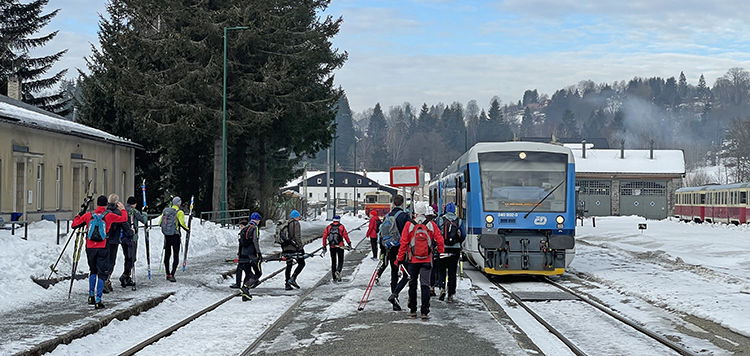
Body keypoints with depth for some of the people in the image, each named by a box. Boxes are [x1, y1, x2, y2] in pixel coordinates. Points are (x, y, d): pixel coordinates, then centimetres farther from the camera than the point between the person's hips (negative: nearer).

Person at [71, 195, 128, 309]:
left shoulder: (88, 215, 1)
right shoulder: (109, 216, -4)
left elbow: (74, 224, 8)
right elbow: (124, 218, 9)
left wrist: (81, 213, 20)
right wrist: (122, 209, 28)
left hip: (90, 247, 3)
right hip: (103, 248, -3)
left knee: (93, 271, 23)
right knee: (102, 273, 1)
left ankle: (91, 295, 21)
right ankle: (98, 301, -5)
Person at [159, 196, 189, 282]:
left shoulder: (165, 211, 5)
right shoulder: (179, 212, -11)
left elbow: (160, 223, 7)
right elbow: (182, 223, -22)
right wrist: (187, 229, -4)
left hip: (166, 236, 5)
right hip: (175, 236, -5)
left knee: (167, 255, 16)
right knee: (176, 256, 0)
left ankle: (168, 274, 24)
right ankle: (172, 275, -13)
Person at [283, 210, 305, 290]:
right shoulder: (296, 223, -9)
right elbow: (297, 236, -17)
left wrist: (283, 249, 23)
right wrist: (301, 246, -15)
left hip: (286, 248, 8)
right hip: (294, 247, -8)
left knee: (289, 265, 11)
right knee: (301, 263, 2)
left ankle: (287, 284, 8)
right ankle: (292, 279, -12)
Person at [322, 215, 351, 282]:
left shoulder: (328, 227, 3)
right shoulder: (341, 226, -4)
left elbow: (324, 236, 1)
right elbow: (345, 236, -9)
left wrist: (324, 246, 6)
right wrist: (349, 244, 0)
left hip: (332, 247, 2)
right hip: (340, 246, -2)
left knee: (333, 261, 12)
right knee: (340, 261, 6)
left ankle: (334, 277, 13)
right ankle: (338, 271, -22)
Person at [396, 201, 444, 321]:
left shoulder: (409, 225, -5)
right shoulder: (432, 225, -3)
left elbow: (403, 243, -2)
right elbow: (440, 240, -2)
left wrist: (400, 259, 6)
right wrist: (441, 253, 14)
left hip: (413, 260, 0)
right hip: (427, 260, 0)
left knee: (412, 284, 13)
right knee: (425, 285, 1)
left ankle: (413, 311, 19)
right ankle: (425, 313, -5)